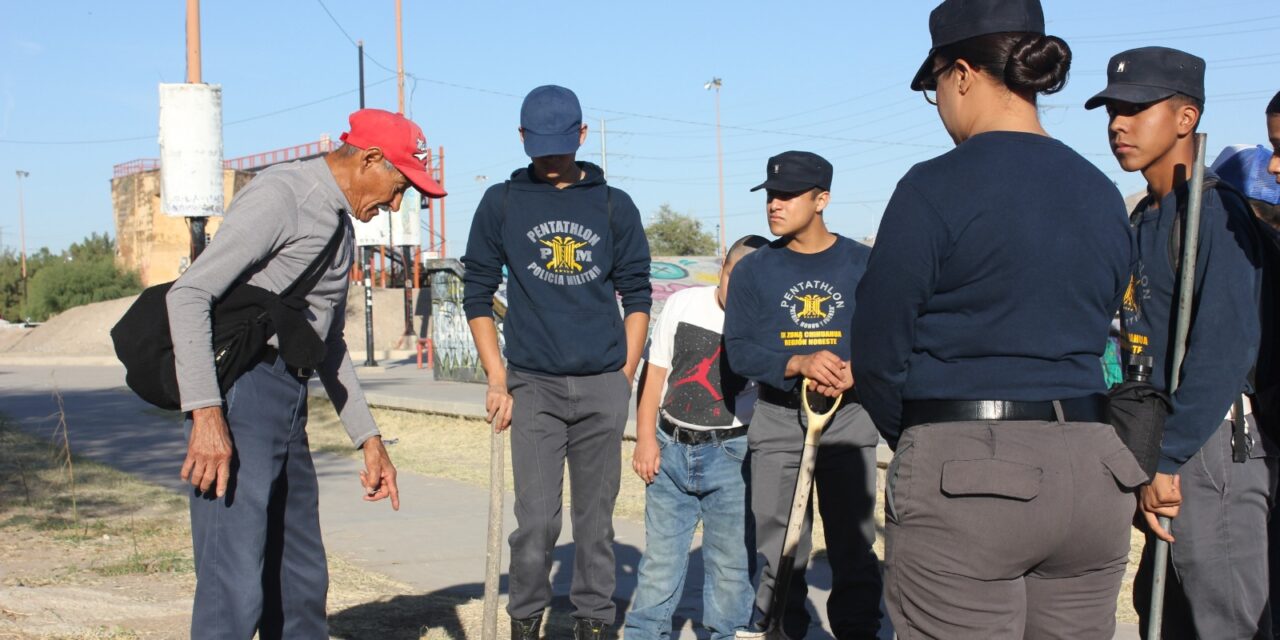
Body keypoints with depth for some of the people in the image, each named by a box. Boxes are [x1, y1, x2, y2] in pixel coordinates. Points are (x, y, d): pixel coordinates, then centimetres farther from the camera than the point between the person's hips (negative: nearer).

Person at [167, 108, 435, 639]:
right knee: (235, 589, -12)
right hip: (239, 394, -10)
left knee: (301, 583, 15)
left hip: (289, 404, 10)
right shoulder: (279, 196, -8)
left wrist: (369, 440, 25)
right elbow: (189, 295, -17)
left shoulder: (340, 226, 21)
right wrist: (206, 415, -25)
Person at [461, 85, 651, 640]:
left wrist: (626, 375, 4)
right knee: (536, 519, -7)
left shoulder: (614, 205, 9)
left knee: (596, 518, 6)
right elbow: (478, 294, 8)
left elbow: (637, 296, 12)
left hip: (602, 387, 1)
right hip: (533, 386, -1)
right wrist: (497, 380, 1)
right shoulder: (501, 204, 6)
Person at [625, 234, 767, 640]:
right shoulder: (683, 304, 2)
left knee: (731, 560, 3)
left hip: (730, 454, -2)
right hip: (670, 446, 2)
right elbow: (654, 373, 6)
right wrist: (645, 437, 2)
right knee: (660, 554, 9)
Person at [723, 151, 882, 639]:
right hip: (778, 420, 1)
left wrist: (856, 372, -19)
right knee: (778, 546, 5)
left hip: (849, 419, 0)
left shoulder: (864, 264, 4)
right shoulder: (753, 270, 5)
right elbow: (739, 350, -4)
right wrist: (800, 364, -20)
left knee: (854, 541, 3)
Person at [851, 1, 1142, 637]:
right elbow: (1088, 337, 16)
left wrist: (912, 441, 11)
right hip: (1091, 474, 6)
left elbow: (877, 351, -6)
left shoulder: (936, 187, -9)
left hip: (965, 472, -6)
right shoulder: (1103, 195, 10)